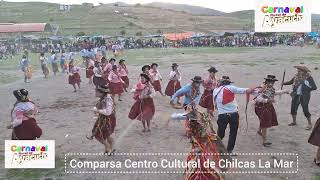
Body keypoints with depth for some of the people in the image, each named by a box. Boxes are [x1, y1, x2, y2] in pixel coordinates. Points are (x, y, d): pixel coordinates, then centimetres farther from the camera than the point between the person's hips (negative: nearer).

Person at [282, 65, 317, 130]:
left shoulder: (309, 77, -13)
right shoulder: (297, 76, 2)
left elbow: (314, 87, -11)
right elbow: (291, 82, 16)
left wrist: (306, 89, -18)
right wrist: (284, 83, -1)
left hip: (304, 97, -6)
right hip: (296, 95, 6)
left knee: (305, 110, -2)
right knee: (293, 109, 12)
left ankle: (310, 124, 16)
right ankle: (294, 122, 33)